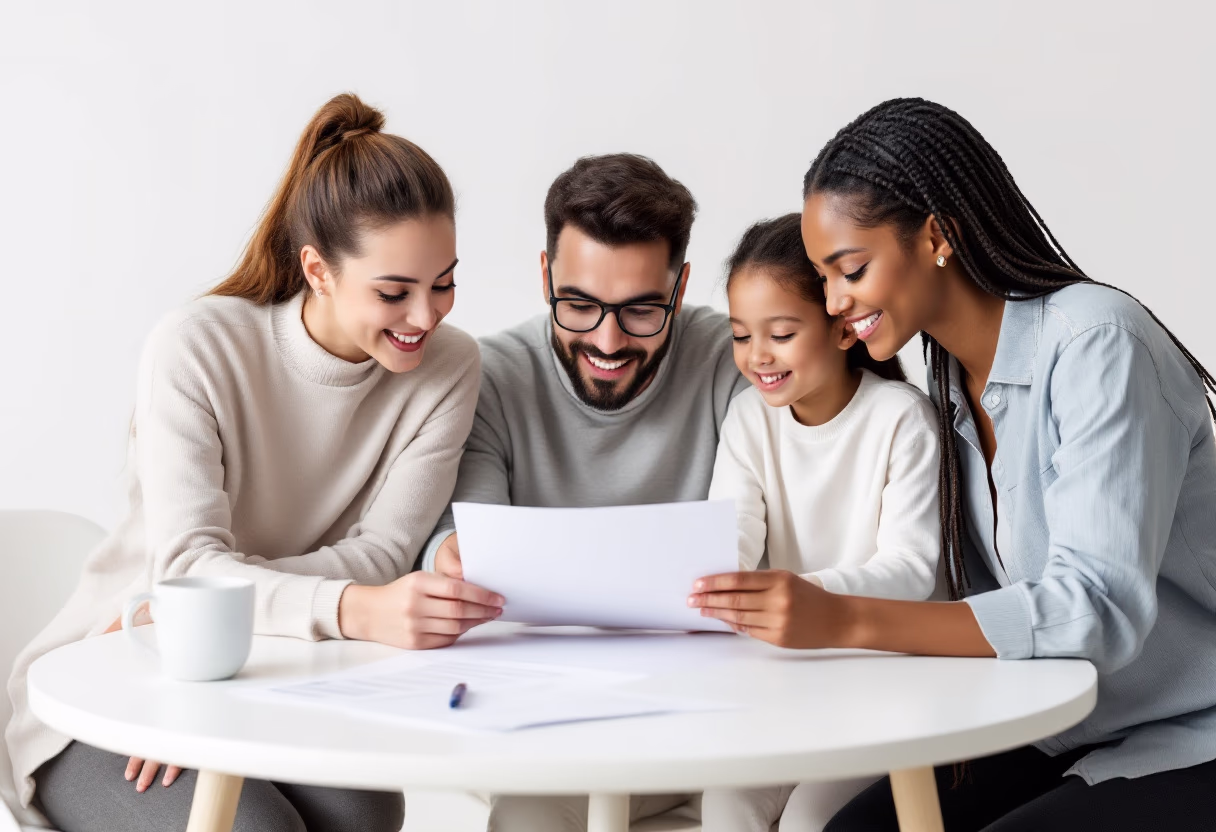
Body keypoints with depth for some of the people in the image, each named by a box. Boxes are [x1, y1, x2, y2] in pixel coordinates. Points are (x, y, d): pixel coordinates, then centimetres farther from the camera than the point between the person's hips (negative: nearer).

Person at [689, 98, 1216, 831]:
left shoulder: (1095, 344, -18)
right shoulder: (951, 386, 6)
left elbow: (1098, 609, -28)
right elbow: (977, 603, 3)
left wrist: (847, 620, -35)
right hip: (1067, 740, 7)